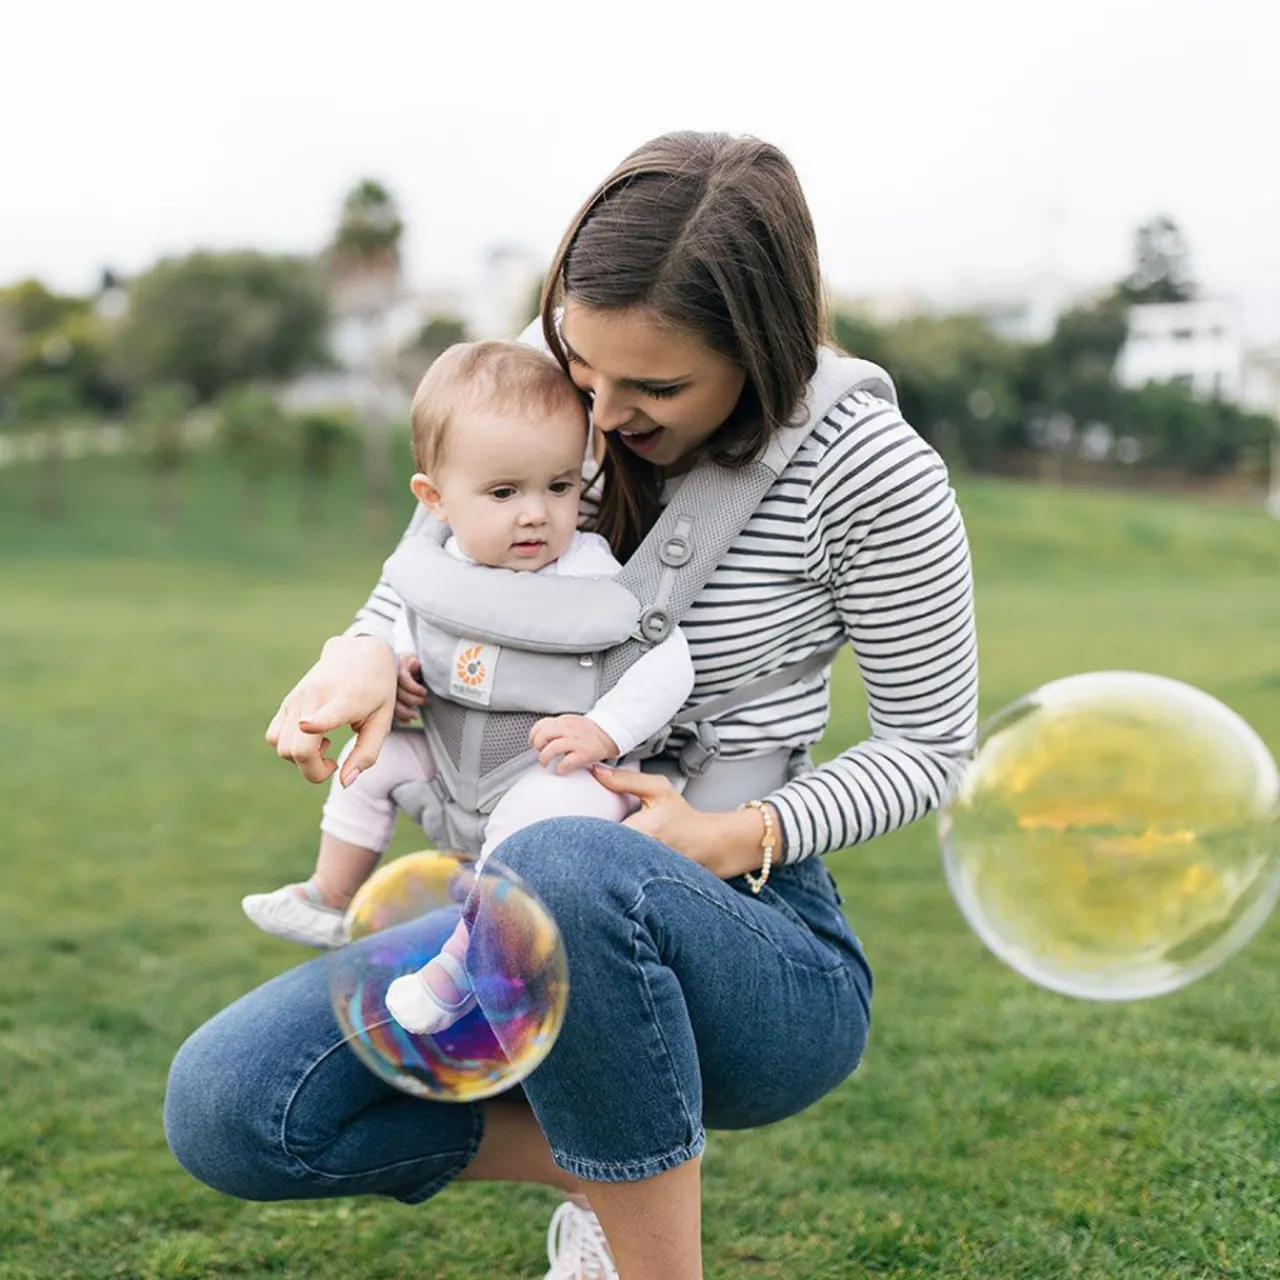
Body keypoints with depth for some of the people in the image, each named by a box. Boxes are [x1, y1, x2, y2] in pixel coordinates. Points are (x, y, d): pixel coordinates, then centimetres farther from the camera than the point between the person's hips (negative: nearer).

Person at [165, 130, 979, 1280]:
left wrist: (737, 839, -21)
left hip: (765, 964, -5)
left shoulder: (868, 471, -15)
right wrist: (365, 651, -14)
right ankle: (610, 1165, 6)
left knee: (560, 864, -41)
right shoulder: (547, 389, -3)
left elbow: (931, 745, -5)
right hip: (538, 926, 6)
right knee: (223, 1108, -15)